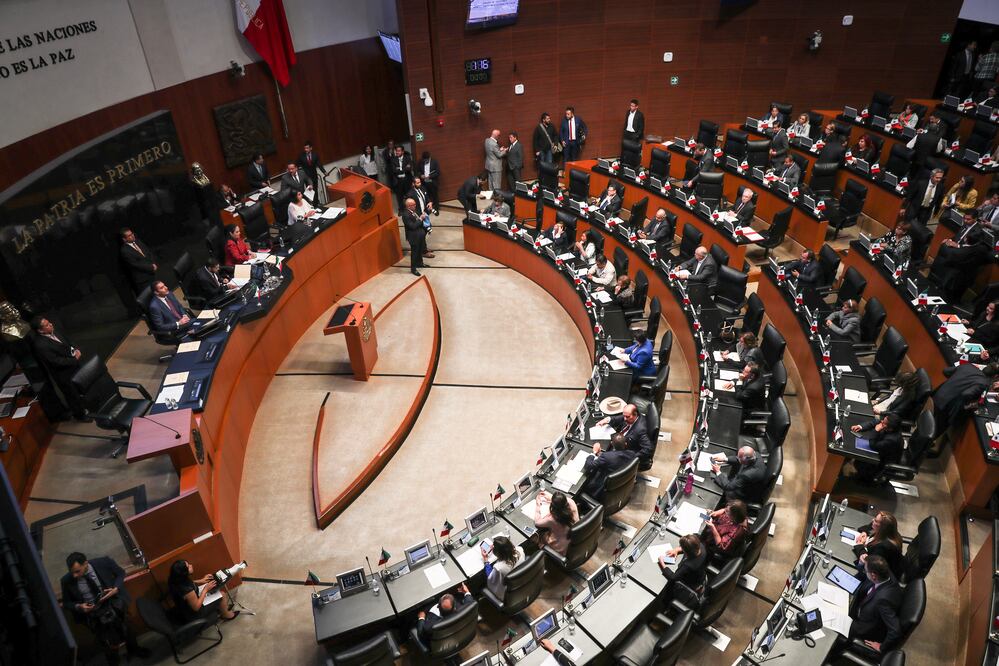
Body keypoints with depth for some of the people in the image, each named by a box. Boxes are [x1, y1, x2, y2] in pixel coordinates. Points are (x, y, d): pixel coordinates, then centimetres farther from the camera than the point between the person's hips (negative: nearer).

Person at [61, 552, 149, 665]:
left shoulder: (103, 562, -14)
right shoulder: (66, 580, -10)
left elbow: (120, 573, 4)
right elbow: (66, 603, 6)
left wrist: (116, 589, -13)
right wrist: (79, 607, -14)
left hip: (112, 602, 1)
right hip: (90, 610, -1)